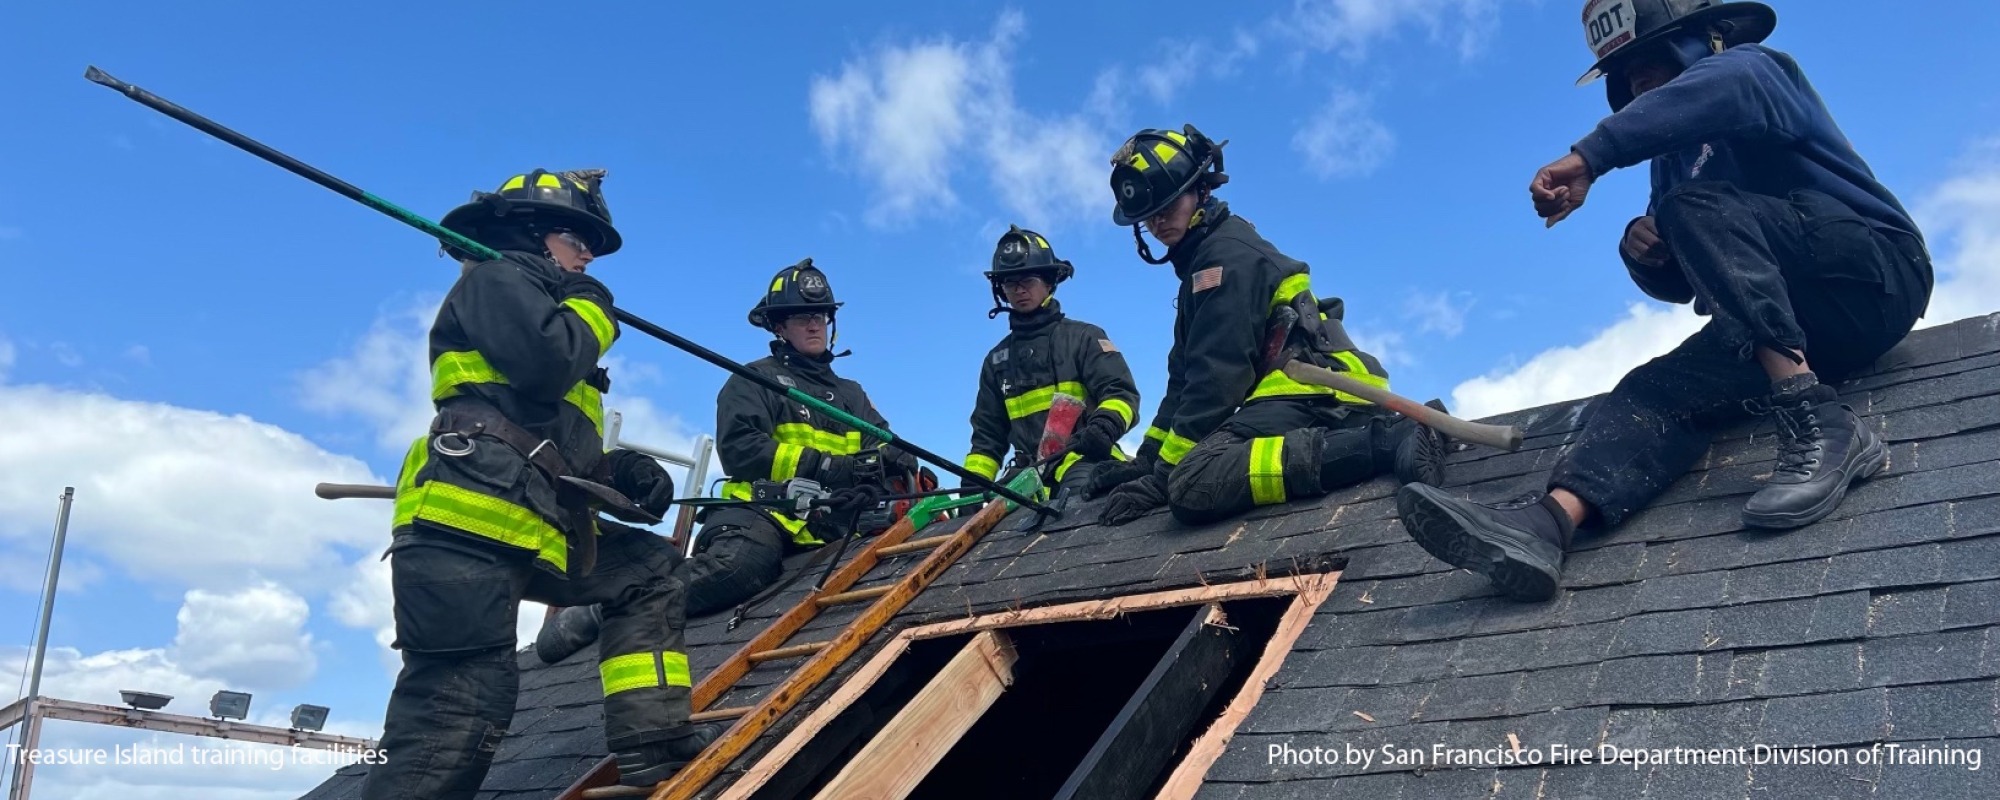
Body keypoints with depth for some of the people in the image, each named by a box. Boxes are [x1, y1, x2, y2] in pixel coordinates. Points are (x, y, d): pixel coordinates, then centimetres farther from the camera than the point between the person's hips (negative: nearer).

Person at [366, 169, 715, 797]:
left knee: (647, 570, 15)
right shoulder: (499, 278, 7)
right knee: (461, 702, -17)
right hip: (467, 516, -10)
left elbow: (562, 447, 28)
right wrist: (590, 309, 5)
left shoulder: (543, 301, 34)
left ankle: (655, 749, 4)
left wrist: (623, 470, 10)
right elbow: (543, 362, -16)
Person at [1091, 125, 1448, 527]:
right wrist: (1148, 457, 20)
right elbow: (1185, 375, 27)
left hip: (1312, 390, -11)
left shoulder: (1227, 254, -5)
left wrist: (1162, 476, -13)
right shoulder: (1202, 262, 26)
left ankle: (1381, 441, -27)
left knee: (1193, 485, -27)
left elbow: (1215, 377, -13)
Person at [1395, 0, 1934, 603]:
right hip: (1793, 330, 7)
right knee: (1655, 388, -18)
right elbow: (1678, 283, 18)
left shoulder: (1758, 67, 1)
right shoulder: (1676, 160, 22)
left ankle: (1819, 423, -38)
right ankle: (1545, 521, -45)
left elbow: (1722, 87, -27)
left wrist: (1587, 158, -36)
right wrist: (1644, 254, -6)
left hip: (1873, 271, -7)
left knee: (1694, 208, -28)